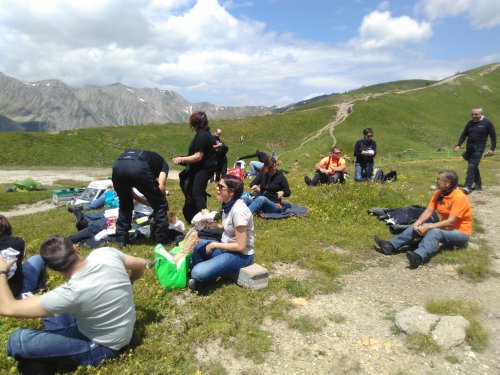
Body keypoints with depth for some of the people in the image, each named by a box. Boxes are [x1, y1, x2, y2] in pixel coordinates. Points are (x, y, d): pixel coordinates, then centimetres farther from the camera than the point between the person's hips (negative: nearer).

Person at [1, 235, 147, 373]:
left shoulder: (71, 293, -32)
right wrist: (126, 284, 22)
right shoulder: (107, 253, -19)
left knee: (16, 340, -14)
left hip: (104, 346, -7)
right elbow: (141, 264, 0)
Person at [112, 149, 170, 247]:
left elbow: (127, 189, 37)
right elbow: (160, 187, 13)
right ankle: (161, 241, 21)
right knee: (160, 205, 17)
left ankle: (121, 239, 33)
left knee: (124, 204, 31)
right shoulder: (162, 162, 32)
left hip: (118, 167, 5)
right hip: (138, 168, -4)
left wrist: (147, 202, 41)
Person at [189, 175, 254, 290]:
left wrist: (214, 245, -15)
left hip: (241, 255, -9)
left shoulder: (238, 211, -25)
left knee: (198, 272, -22)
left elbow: (240, 246, -24)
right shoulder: (228, 204, 1)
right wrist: (214, 225, 0)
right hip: (228, 246, 9)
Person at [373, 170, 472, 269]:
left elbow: (451, 222, -27)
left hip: (460, 233, -8)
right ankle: (390, 246, -22)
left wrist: (427, 227, -31)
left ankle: (418, 256, -61)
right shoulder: (439, 194, 2)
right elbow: (428, 211, -4)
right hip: (444, 228, 8)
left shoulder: (459, 197, -21)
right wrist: (418, 222, -23)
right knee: (415, 227, -8)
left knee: (435, 232, -37)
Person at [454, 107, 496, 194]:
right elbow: (463, 135, 13)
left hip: (478, 148, -6)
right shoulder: (470, 123, 10)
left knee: (472, 166, -15)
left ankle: (467, 186, -17)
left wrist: (492, 148, -4)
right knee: (474, 167, 15)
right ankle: (478, 184, 29)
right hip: (469, 148, 6)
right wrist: (458, 145, 2)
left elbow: (493, 136, 0)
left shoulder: (487, 123, -3)